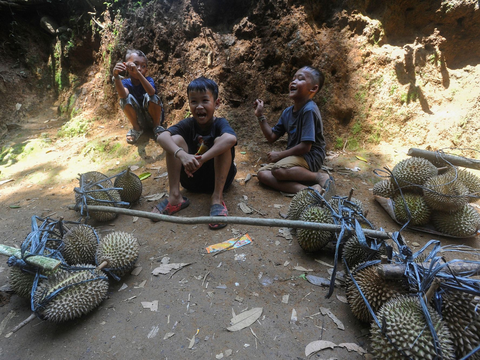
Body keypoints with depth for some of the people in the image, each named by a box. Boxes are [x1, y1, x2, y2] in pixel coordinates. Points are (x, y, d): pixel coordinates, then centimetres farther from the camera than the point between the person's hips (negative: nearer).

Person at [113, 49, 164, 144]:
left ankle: (157, 126, -6)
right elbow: (123, 94, -32)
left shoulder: (148, 80, -11)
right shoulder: (126, 82, -7)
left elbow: (151, 92, -38)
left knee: (150, 97, -28)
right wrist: (116, 76, -49)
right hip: (138, 119, 2)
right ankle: (137, 128, -5)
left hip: (153, 117, -1)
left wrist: (138, 73, -49)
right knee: (126, 98, -23)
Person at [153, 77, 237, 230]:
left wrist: (201, 159, -48)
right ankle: (174, 196, -18)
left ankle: (217, 197, -27)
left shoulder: (220, 123, -14)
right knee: (175, 139, -16)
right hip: (192, 178, 3)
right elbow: (161, 137, -27)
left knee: (221, 140, -27)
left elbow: (231, 138, -41)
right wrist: (181, 154, -47)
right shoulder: (188, 124, -6)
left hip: (218, 178, -2)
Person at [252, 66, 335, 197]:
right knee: (262, 174, -12)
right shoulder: (287, 112, 9)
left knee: (278, 169, -34)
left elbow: (305, 146, -20)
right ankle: (306, 190, -27)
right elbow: (271, 137, 12)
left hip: (310, 157, -8)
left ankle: (320, 177, -16)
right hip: (294, 156, 8)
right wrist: (260, 116, 6)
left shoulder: (309, 110, -16)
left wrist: (280, 155, -10)